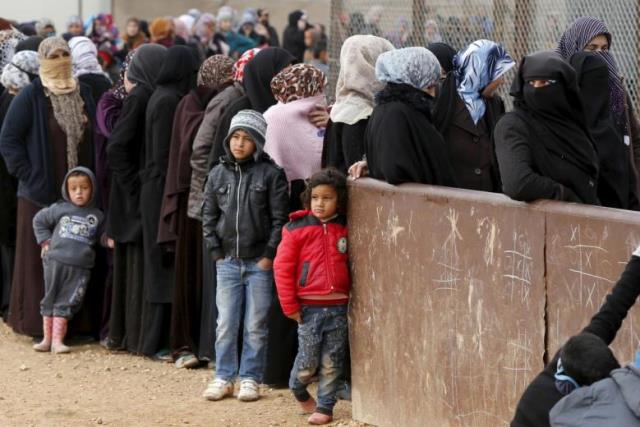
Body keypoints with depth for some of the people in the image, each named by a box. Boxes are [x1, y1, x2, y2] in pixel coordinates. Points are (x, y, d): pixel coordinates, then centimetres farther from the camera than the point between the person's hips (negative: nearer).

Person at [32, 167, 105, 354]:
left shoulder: (97, 216, 6)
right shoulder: (59, 209, 4)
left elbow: (102, 237, 17)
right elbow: (39, 220, 15)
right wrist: (45, 241, 6)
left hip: (80, 267, -1)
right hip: (55, 261, 1)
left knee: (65, 303, 0)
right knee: (50, 300, 6)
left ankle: (57, 340, 2)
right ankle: (47, 338, 13)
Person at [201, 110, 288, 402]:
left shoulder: (271, 174, -4)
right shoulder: (218, 174, 6)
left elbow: (279, 219, -5)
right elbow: (209, 216, 10)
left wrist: (269, 255, -9)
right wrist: (216, 251, 2)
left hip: (259, 262, -3)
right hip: (227, 262, 3)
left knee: (256, 326, 3)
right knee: (225, 325, 4)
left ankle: (250, 379, 12)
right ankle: (223, 377, 13)